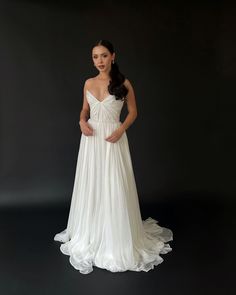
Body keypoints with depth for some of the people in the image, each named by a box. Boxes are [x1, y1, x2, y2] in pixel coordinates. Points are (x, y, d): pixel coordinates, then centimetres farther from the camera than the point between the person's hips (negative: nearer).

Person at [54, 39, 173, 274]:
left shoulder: (123, 83, -3)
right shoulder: (88, 83, 7)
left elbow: (133, 111, 2)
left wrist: (121, 130, -13)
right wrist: (82, 121, -5)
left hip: (113, 140, -4)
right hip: (91, 139, 4)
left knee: (114, 188, -1)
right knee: (90, 187, 10)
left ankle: (117, 241, 17)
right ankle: (90, 235, 29)